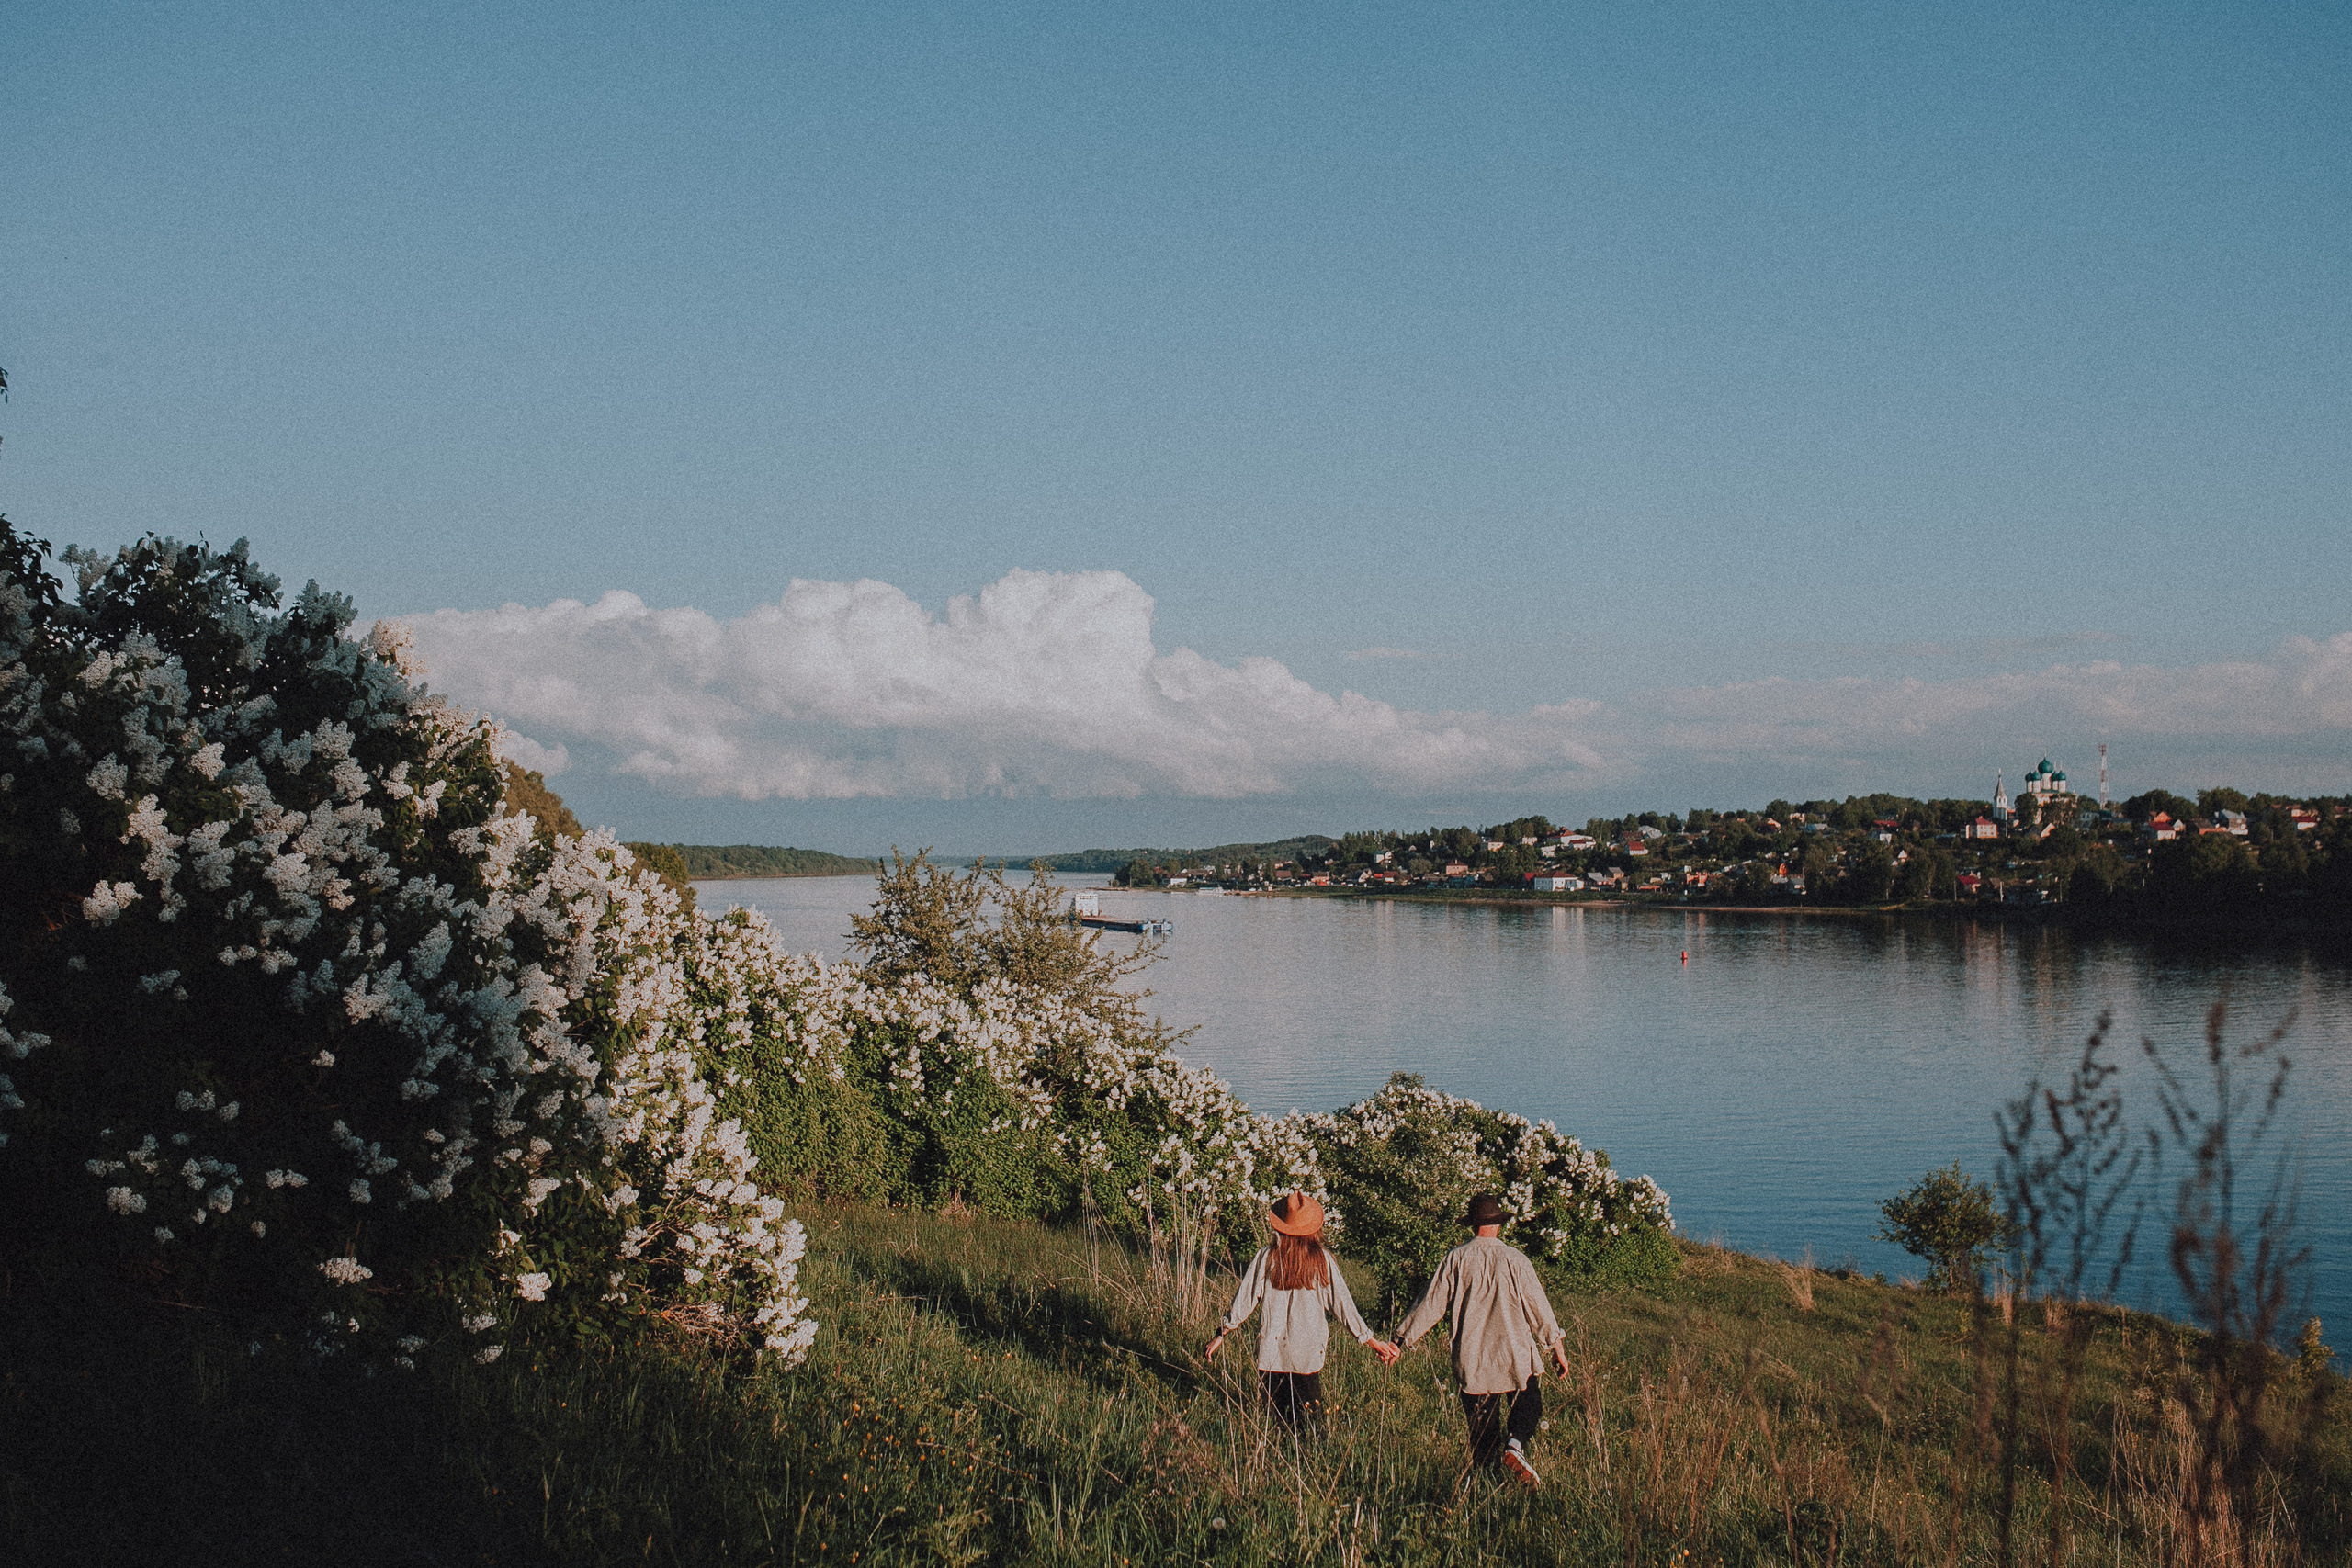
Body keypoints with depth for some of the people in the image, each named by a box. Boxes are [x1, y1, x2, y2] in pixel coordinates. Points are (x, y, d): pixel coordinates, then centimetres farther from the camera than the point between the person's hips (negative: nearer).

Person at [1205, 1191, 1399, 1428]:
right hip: (1309, 1353, 0)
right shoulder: (1323, 1260, -3)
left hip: (1271, 1351, 0)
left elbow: (1245, 1300, 3)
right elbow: (1342, 1304, 1)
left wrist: (1221, 1334, 14)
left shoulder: (1266, 1258, -2)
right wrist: (1371, 1341, 10)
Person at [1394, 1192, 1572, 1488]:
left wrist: (1402, 1339, 7)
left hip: (1471, 1361, 1)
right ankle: (1516, 1445, -13)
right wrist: (1557, 1347, 11)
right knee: (1528, 1408, 15)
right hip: (1516, 1358, -1)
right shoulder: (1515, 1260, -6)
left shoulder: (1456, 1259, -4)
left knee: (1482, 1430, 11)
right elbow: (1538, 1308, -1)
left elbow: (1431, 1304, -2)